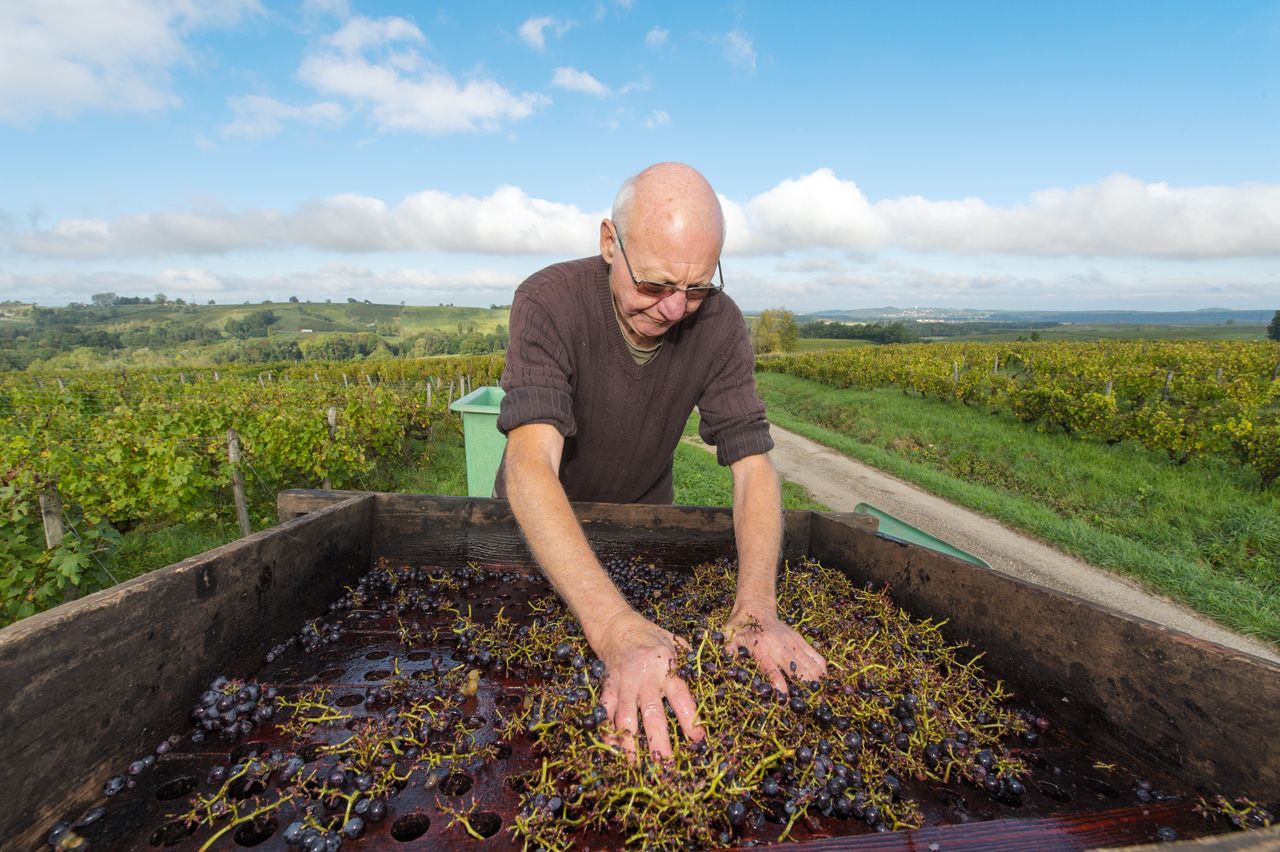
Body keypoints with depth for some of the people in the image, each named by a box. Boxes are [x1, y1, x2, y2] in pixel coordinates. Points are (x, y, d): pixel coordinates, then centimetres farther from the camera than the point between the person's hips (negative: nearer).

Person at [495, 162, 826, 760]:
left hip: (644, 516, 2)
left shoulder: (718, 323, -21)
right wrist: (615, 628, -57)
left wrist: (757, 607, -41)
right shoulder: (548, 303, -32)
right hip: (539, 526, -2)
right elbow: (530, 466, -45)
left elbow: (752, 465, -24)